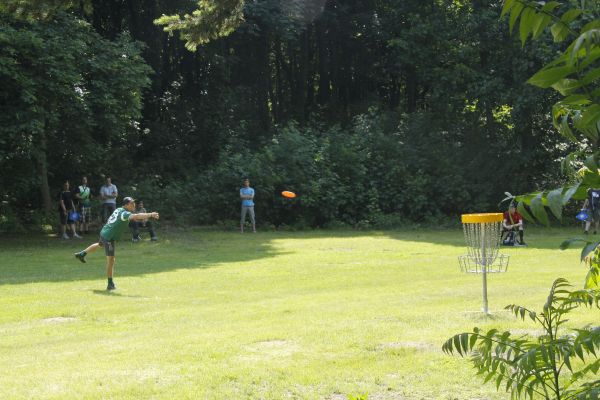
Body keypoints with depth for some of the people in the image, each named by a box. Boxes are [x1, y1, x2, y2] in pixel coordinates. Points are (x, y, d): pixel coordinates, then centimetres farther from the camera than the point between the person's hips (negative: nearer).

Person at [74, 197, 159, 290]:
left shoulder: (119, 210, 6)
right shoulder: (125, 213, -21)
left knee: (100, 245, 40)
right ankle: (110, 284, -6)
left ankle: (82, 254, 60)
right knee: (111, 260, -8)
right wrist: (150, 215, -43)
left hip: (104, 232, 10)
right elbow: (136, 216, -39)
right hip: (109, 237, -10)